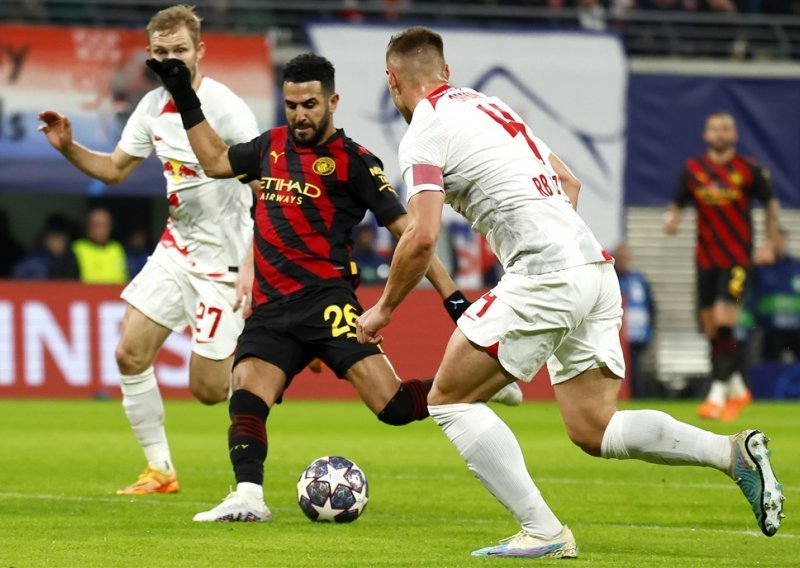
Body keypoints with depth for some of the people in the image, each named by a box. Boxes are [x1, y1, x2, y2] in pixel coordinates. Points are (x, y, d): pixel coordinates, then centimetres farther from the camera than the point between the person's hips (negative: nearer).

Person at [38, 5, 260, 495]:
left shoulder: (226, 109, -19)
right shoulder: (154, 107, 4)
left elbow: (265, 192, -21)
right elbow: (115, 169, 17)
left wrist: (252, 266, -28)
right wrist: (68, 147, -1)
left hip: (223, 259, -7)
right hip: (175, 249, 7)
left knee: (209, 389, -7)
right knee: (130, 353, -3)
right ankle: (160, 469, 7)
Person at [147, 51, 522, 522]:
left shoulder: (354, 162, -1)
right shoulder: (272, 146, 17)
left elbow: (407, 230, -2)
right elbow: (215, 161, 35)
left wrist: (452, 296, -8)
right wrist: (184, 97, 31)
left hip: (325, 300, -5)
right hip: (271, 306, 5)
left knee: (393, 405, -17)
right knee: (246, 394, -21)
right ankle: (249, 496, -31)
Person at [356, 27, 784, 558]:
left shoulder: (425, 131, -2)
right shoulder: (489, 106, 23)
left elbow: (422, 237, -11)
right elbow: (570, 183, 28)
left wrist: (384, 309, 2)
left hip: (546, 274, -8)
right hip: (597, 268, 8)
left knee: (449, 399, 3)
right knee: (594, 430, 11)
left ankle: (543, 531, -7)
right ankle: (735, 452, -6)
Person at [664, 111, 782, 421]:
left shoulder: (749, 170, -3)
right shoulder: (692, 169, 3)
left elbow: (771, 204, 9)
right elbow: (677, 204, 11)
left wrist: (770, 244, 6)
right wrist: (671, 218, -12)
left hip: (737, 258, -4)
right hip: (705, 257, 4)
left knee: (723, 323, -16)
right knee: (711, 328, 6)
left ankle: (718, 393, -12)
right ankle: (737, 389, 24)